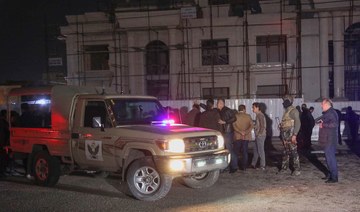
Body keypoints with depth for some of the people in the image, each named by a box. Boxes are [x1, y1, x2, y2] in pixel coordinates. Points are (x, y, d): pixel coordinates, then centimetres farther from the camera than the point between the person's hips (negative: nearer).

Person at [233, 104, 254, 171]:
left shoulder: (235, 116, -1)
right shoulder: (248, 116, 3)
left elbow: (234, 125, -14)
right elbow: (252, 125, -8)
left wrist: (240, 132, -18)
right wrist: (246, 132, -16)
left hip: (237, 136, -1)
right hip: (246, 137, 2)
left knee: (236, 152, 6)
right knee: (245, 152, 9)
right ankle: (244, 166, 8)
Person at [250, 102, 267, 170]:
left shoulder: (260, 115, -15)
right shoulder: (258, 115, 15)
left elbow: (262, 126, -20)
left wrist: (259, 134, -17)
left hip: (260, 136, -10)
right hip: (257, 136, 10)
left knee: (261, 151, -4)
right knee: (256, 150, 14)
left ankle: (262, 166, 2)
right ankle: (253, 164, 21)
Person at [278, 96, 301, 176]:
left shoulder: (293, 111, -12)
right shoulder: (286, 111, 16)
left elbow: (297, 123, -18)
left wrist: (294, 135, -22)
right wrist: (282, 134, 19)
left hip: (291, 135, -9)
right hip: (285, 135, 9)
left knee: (294, 152, -6)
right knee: (286, 152, 14)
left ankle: (297, 169, -1)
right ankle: (284, 167, 22)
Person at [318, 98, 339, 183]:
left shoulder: (331, 113, -16)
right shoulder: (327, 113, 16)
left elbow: (334, 124, -30)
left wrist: (323, 124, -22)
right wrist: (321, 121, 12)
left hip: (330, 140, -11)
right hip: (326, 140, 11)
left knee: (330, 157, -9)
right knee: (328, 157, 17)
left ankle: (334, 177, -5)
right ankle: (330, 174, 28)